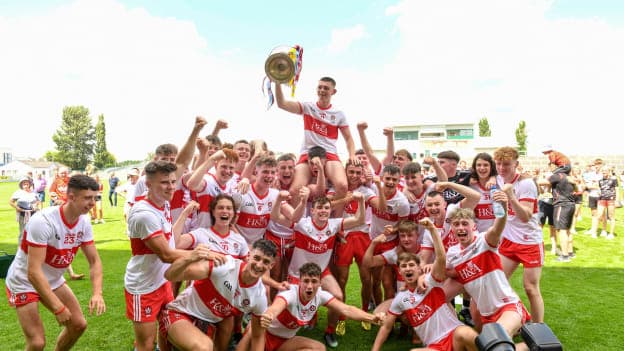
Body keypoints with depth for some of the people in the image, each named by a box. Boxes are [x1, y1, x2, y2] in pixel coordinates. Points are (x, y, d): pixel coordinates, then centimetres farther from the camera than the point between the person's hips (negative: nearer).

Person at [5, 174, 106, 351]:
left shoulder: (84, 222, -11)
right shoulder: (43, 221, -32)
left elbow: (94, 261, -7)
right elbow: (33, 272, -33)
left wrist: (97, 293, -23)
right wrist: (58, 308, -33)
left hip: (53, 281, 7)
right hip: (23, 283, -6)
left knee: (78, 324, 7)